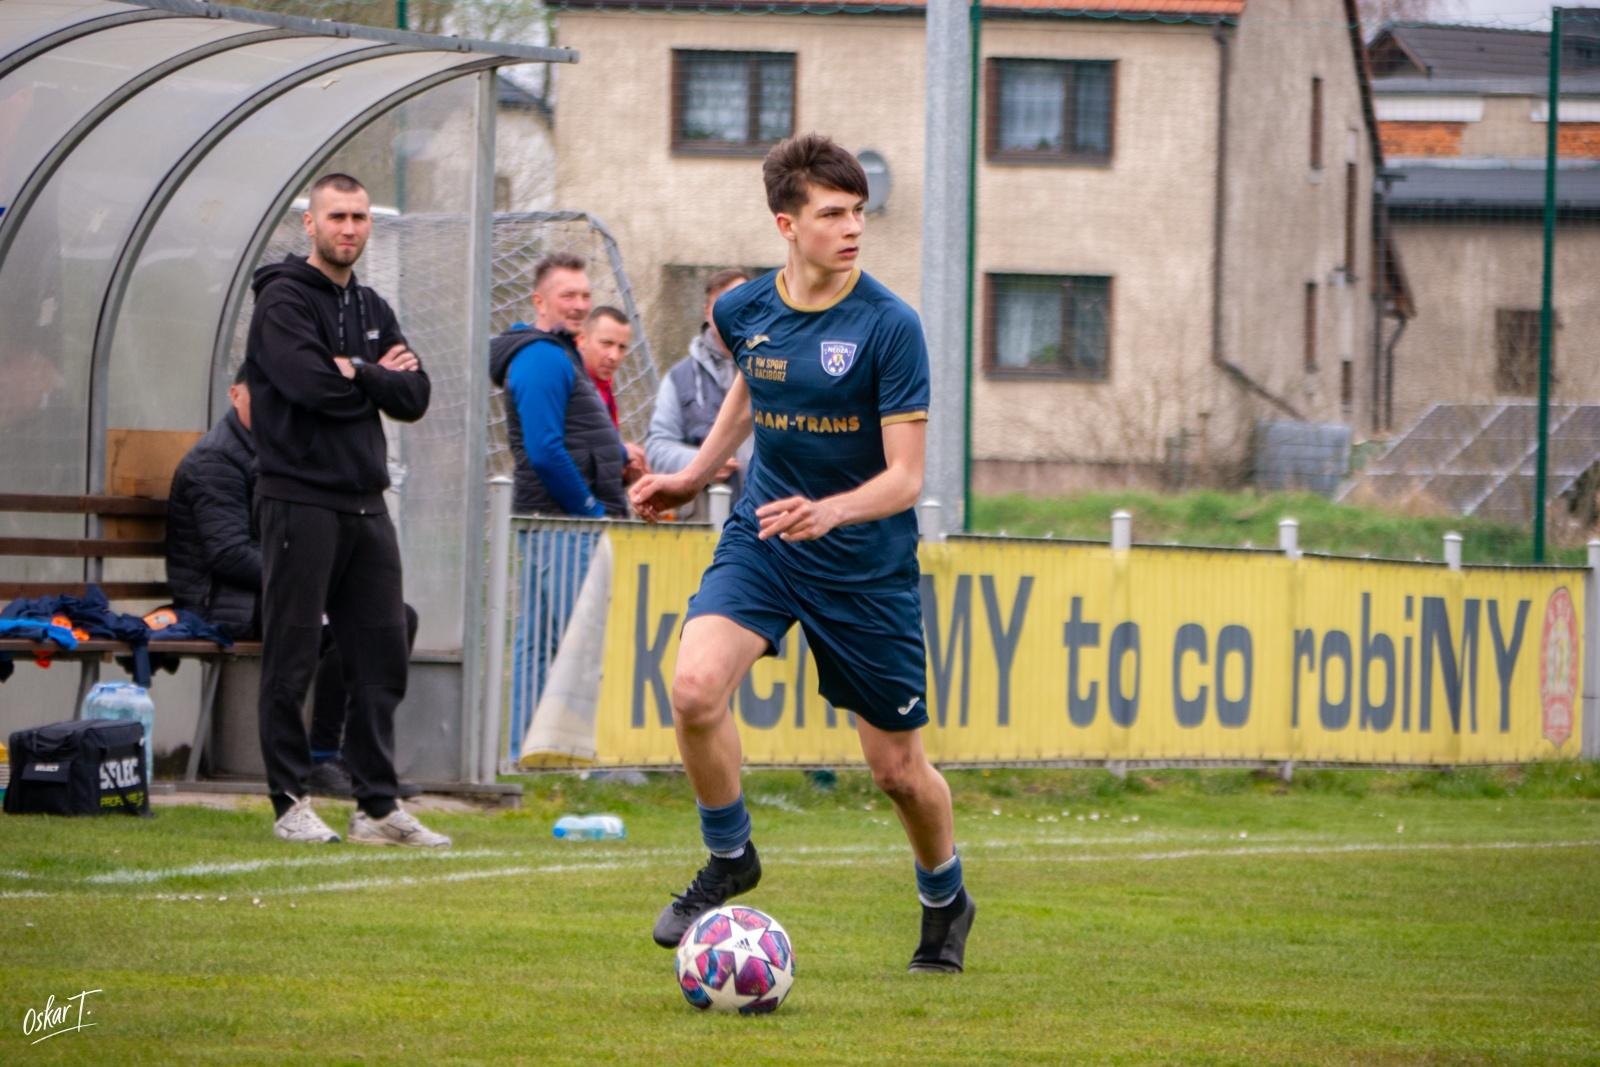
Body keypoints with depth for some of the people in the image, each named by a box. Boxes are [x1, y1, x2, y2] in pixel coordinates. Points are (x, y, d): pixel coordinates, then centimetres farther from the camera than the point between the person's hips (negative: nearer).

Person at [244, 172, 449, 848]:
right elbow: (313, 385, -19)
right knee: (292, 660, -3)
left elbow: (414, 398, 6)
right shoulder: (285, 299, -5)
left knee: (382, 659, 6)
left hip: (365, 501, 7)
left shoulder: (372, 310, 17)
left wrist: (355, 372, -10)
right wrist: (379, 379, -4)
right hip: (300, 499, -7)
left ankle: (378, 806, 11)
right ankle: (291, 804, 2)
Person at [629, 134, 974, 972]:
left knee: (896, 766, 6)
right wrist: (697, 474, 21)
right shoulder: (743, 312, -3)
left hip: (867, 564, -3)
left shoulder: (889, 326, -16)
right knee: (695, 685, -24)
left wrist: (829, 512, -35)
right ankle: (728, 857, 1)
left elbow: (904, 478, -18)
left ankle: (945, 902, 36)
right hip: (762, 541, 3)